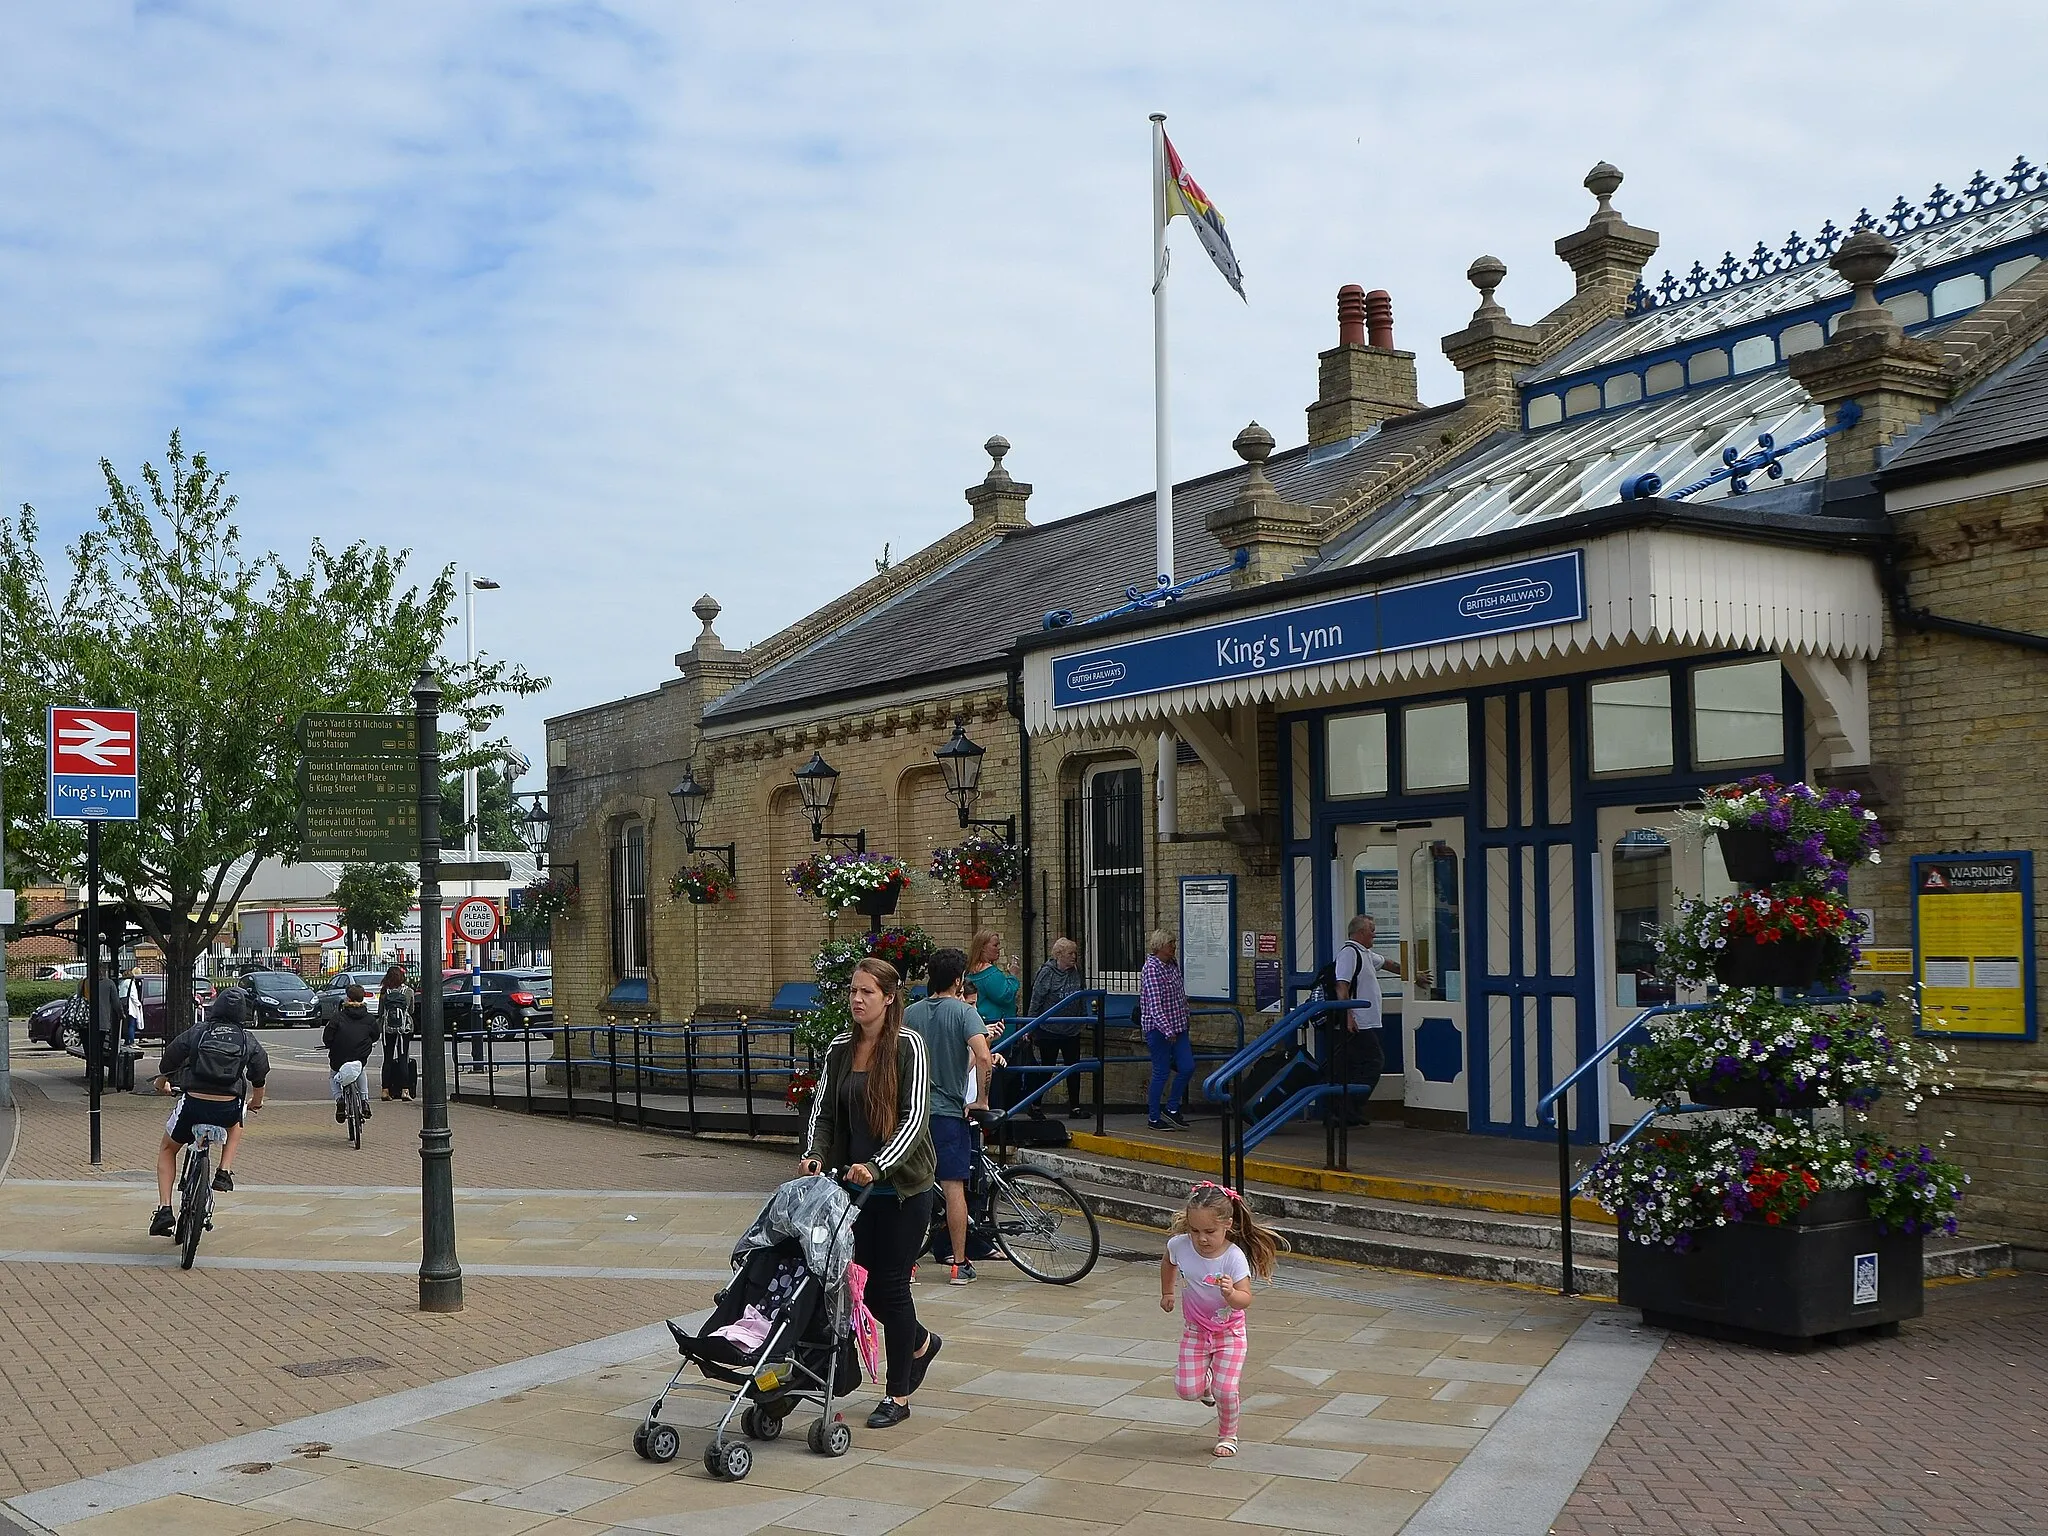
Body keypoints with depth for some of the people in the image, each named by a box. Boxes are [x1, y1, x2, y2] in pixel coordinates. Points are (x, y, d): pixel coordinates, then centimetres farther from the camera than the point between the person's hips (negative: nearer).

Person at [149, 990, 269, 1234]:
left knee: (167, 1150, 25)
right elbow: (259, 1075, 17)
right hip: (228, 1110, 1)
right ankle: (225, 1172, 19)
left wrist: (162, 1083, 35)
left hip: (193, 1104, -1)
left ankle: (164, 1209, 12)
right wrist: (256, 1102, 37)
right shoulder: (249, 1041, 8)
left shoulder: (196, 1033, 6)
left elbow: (169, 1060, 13)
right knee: (235, 1124, 39)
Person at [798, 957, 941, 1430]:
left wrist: (877, 1165, -29)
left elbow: (915, 1117, -17)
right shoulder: (839, 1048, 6)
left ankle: (898, 1396, 13)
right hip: (857, 1183, 5)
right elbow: (823, 1111, 6)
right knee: (868, 1283, 9)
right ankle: (921, 1342, 39)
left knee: (890, 1284, -2)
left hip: (902, 1185, -5)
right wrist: (815, 1154, -14)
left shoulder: (908, 1045, -10)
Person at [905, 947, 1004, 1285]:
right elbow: (982, 1057, -22)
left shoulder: (910, 1013, 5)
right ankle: (959, 1264, 6)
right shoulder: (964, 1011, -8)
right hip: (950, 1109, -4)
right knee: (954, 1187, 2)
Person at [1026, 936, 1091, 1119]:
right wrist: (1031, 1028, -10)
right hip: (1049, 1030, -5)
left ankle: (1075, 1107, 16)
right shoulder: (1046, 972, -12)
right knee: (1047, 1068, 2)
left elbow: (1083, 998, 16)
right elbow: (1035, 1001, -10)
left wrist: (1084, 1019, 12)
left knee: (1074, 1068, 7)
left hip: (1072, 1030, 5)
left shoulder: (1076, 973, 4)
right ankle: (1035, 1105, 15)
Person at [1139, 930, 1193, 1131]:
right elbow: (1155, 1004, -22)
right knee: (1161, 1073, -1)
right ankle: (1153, 1118, 11)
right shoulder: (1151, 969, -16)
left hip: (1178, 1026, 8)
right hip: (1159, 1029, -8)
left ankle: (1172, 1108, 19)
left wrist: (1184, 1020, 21)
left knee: (1187, 1067, 4)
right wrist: (1167, 1030, -24)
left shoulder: (1173, 965, 10)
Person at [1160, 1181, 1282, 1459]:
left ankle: (1228, 1436, 19)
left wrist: (1230, 1294, -53)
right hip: (1195, 1330, 3)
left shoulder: (1235, 1257, -27)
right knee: (1187, 1391, -3)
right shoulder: (1179, 1246, -17)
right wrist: (1167, 1293, 16)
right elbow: (1168, 1264, 9)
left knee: (1225, 1390, -10)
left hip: (1229, 1332, -3)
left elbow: (1245, 1300, -33)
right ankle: (1204, 1378, 34)